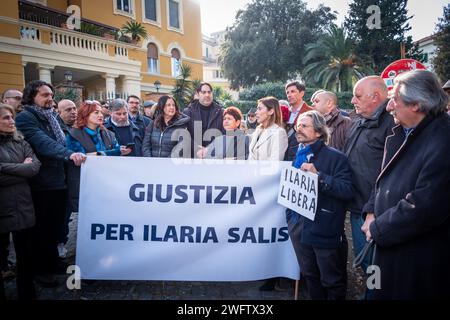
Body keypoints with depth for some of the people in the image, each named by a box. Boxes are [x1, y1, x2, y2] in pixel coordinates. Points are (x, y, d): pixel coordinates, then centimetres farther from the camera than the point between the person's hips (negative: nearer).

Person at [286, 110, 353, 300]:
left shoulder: (335, 157, -9)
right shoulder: (298, 156, 11)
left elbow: (347, 191, -19)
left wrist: (319, 175, -25)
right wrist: (290, 217, 6)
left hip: (324, 229, -6)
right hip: (299, 226, 6)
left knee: (332, 280, 9)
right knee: (309, 276, 21)